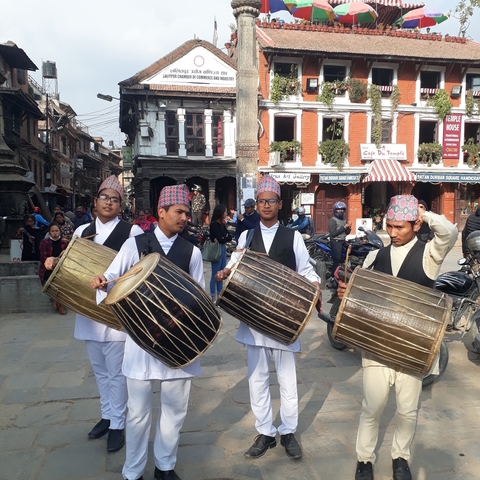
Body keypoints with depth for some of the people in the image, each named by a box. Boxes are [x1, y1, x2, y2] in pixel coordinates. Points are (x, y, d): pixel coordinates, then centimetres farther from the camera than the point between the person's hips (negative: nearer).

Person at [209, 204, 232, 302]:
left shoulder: (222, 224, 10)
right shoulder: (214, 224, -13)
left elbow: (230, 237, 4)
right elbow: (220, 239, -18)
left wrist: (223, 238, -13)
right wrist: (225, 238, 0)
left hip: (223, 249, 8)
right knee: (215, 274, -1)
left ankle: (220, 294, 23)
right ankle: (214, 297, 6)